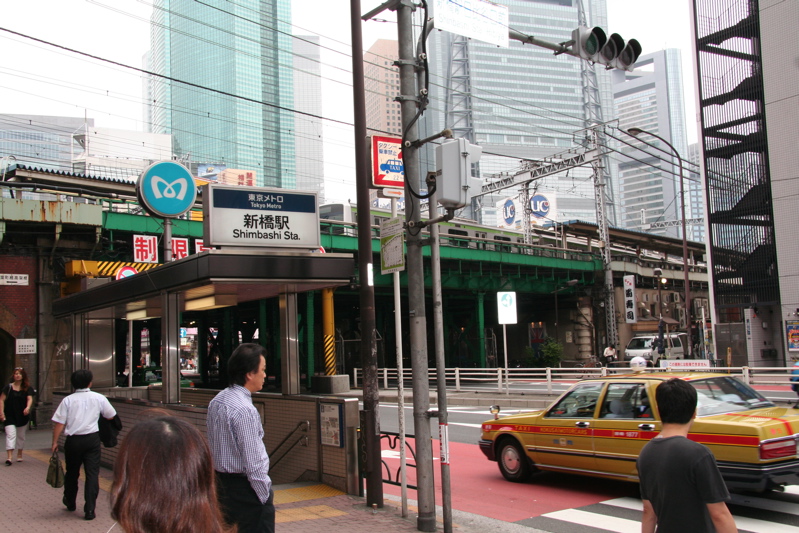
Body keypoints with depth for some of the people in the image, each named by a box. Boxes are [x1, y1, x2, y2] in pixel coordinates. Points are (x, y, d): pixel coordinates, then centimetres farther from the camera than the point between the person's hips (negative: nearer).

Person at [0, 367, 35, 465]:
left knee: (21, 436, 14)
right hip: (10, 416, -2)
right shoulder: (8, 387, 0)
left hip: (22, 416, 2)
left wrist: (28, 407, -29)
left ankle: (19, 455, 31)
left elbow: (30, 398, -8)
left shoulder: (27, 388, 3)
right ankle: (9, 457, -19)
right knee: (10, 435, -14)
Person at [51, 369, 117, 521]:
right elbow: (110, 416, 10)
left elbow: (59, 423, -7)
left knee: (72, 472, 18)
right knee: (92, 473, 2)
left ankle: (70, 502, 40)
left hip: (73, 440, 1)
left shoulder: (68, 400, -4)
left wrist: (55, 442, 1)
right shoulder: (99, 398, -1)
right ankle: (89, 509, -3)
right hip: (92, 438, -1)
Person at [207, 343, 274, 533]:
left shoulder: (216, 402, 6)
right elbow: (253, 462, -22)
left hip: (221, 482, 9)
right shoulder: (245, 410, -22)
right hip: (244, 487, -9)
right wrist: (266, 495, -13)